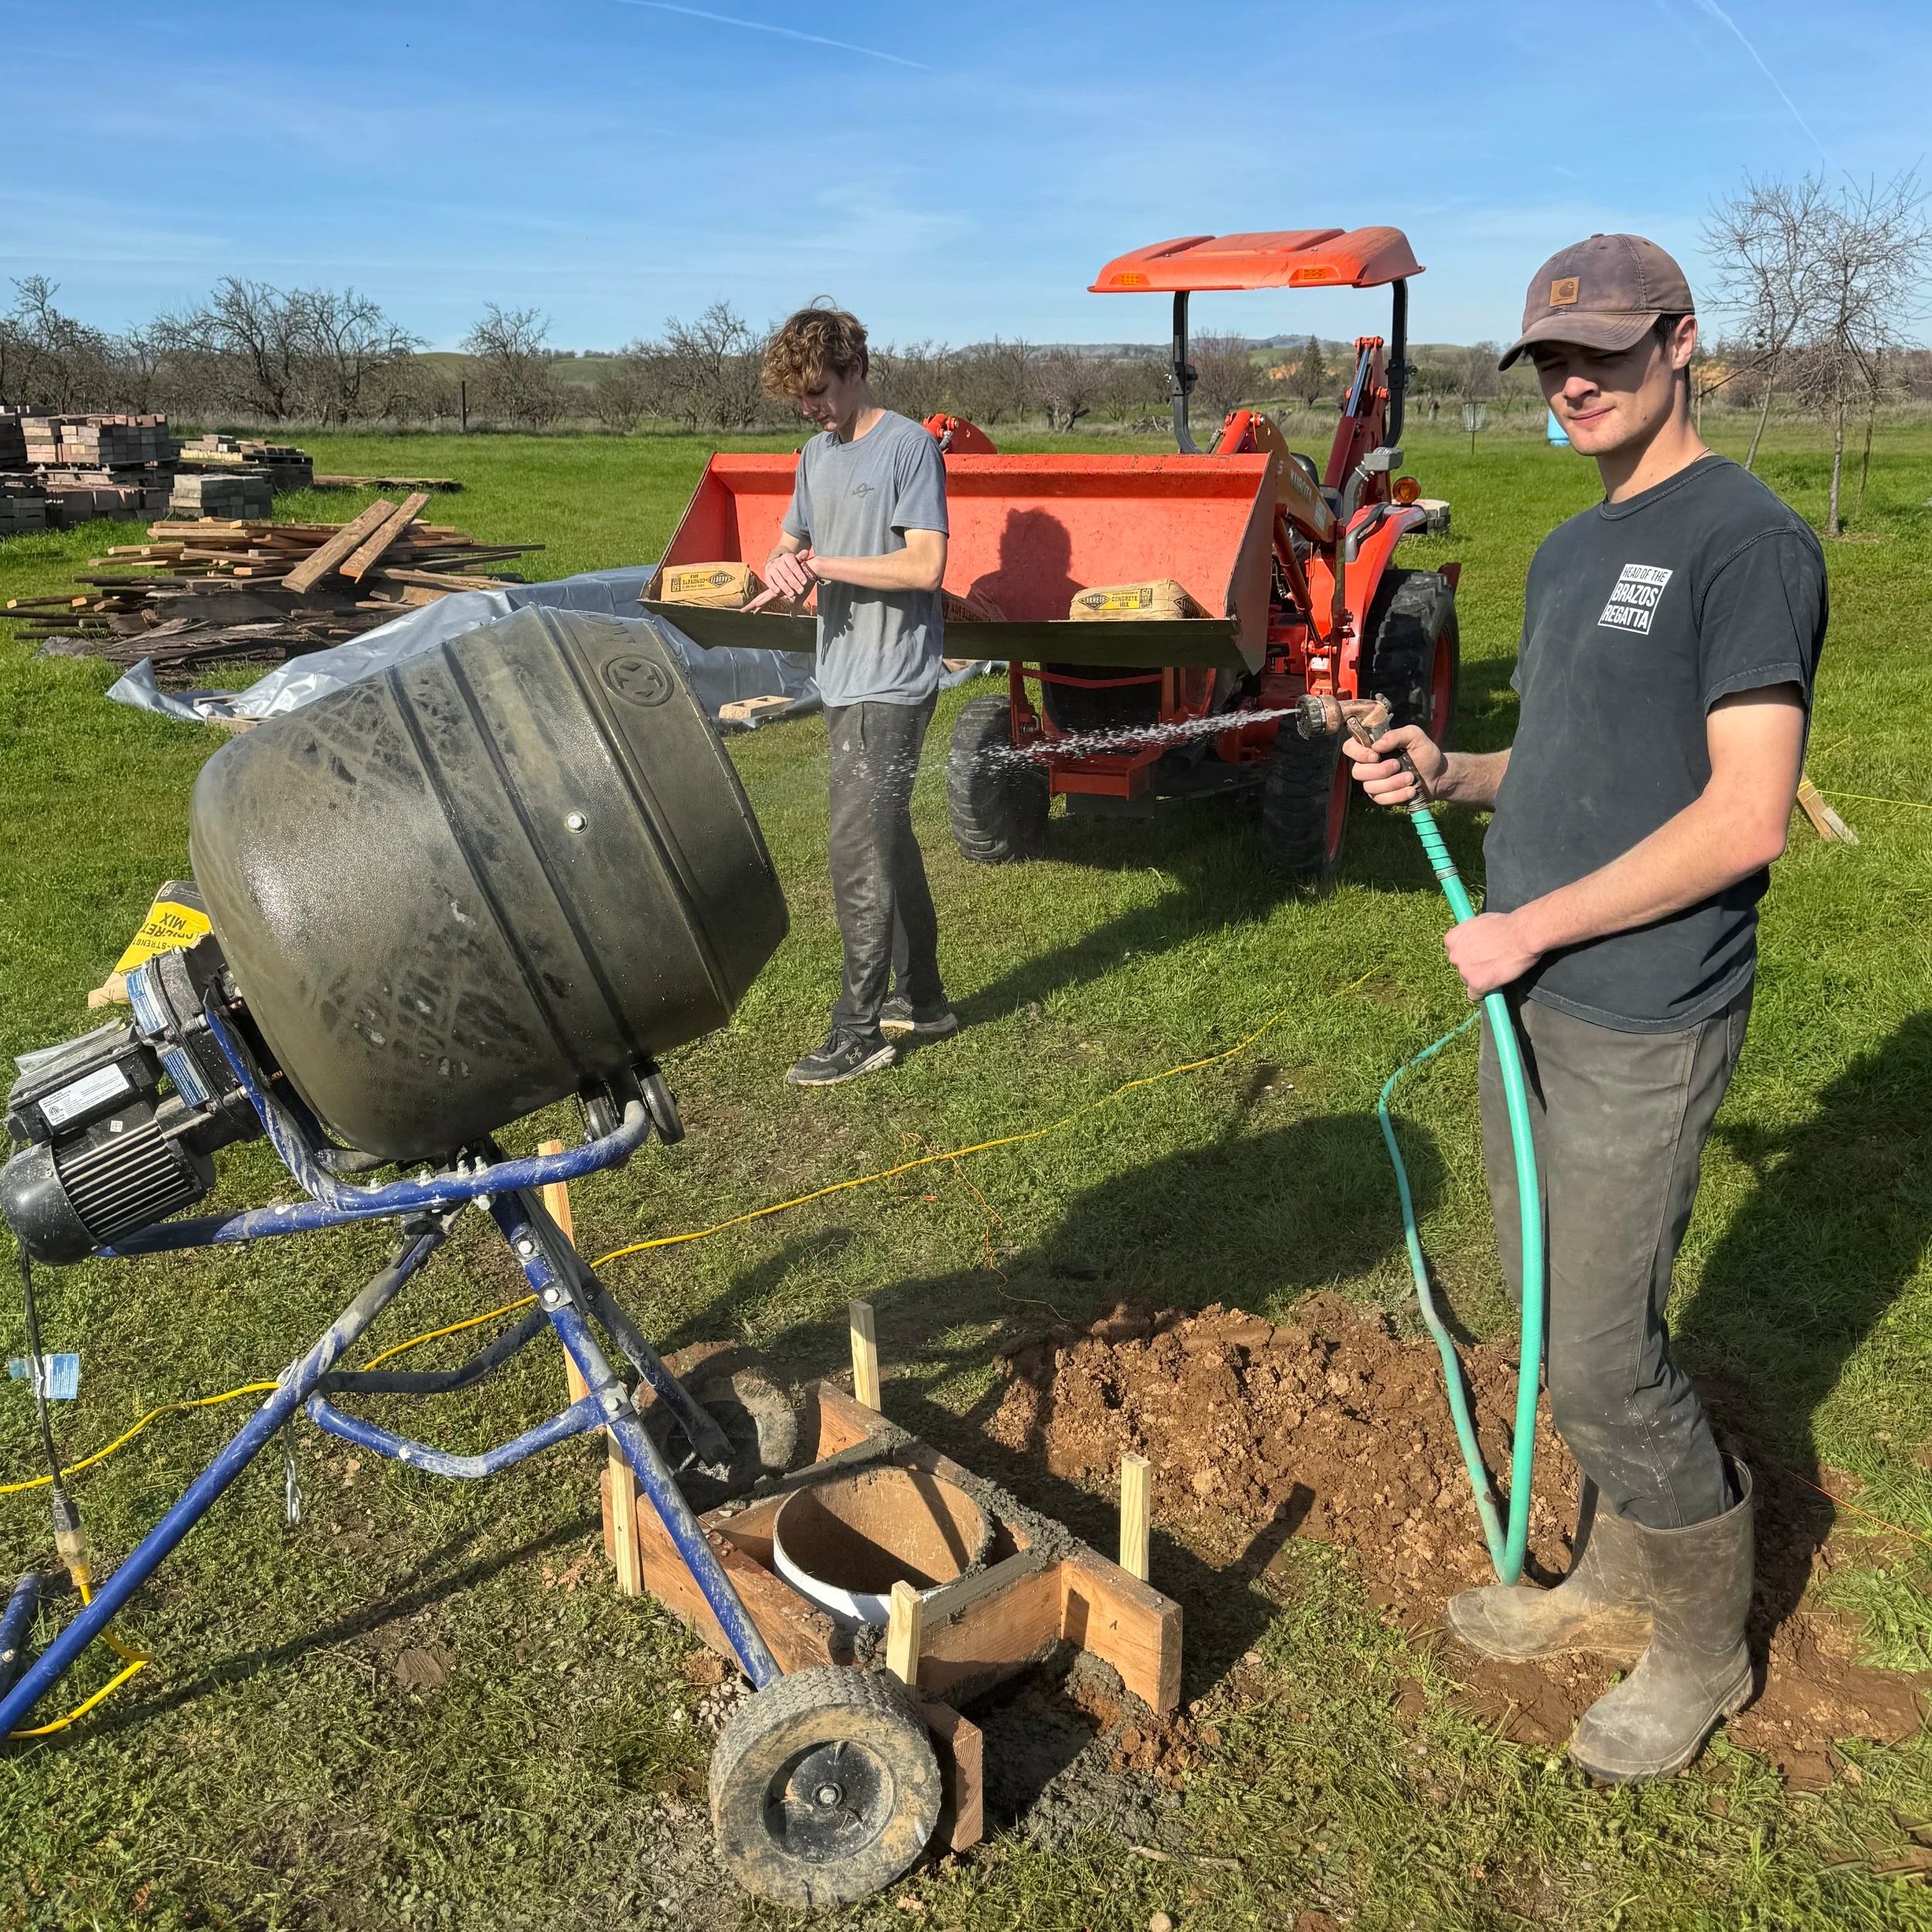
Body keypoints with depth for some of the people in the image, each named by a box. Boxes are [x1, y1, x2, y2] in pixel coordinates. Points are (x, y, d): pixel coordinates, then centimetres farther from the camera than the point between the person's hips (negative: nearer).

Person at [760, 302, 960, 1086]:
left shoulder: (908, 447, -9)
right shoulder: (817, 454, 16)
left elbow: (924, 565, -19)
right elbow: (789, 543, 20)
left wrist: (821, 563, -15)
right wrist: (781, 565, -4)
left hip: (891, 683, -9)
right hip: (844, 679, 9)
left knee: (858, 854, -10)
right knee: (889, 844, 15)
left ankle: (859, 1030, -2)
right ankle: (921, 1000, 26)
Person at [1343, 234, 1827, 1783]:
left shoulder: (1749, 542, -13)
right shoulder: (1570, 551, 15)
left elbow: (1745, 818, -21)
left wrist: (1530, 925, -17)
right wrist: (1445, 773, 4)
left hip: (1643, 1027, -8)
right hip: (1528, 1000, 9)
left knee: (1602, 1361, 0)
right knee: (1548, 1317, 17)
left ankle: (1705, 1642, 25)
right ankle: (1618, 1579, 38)